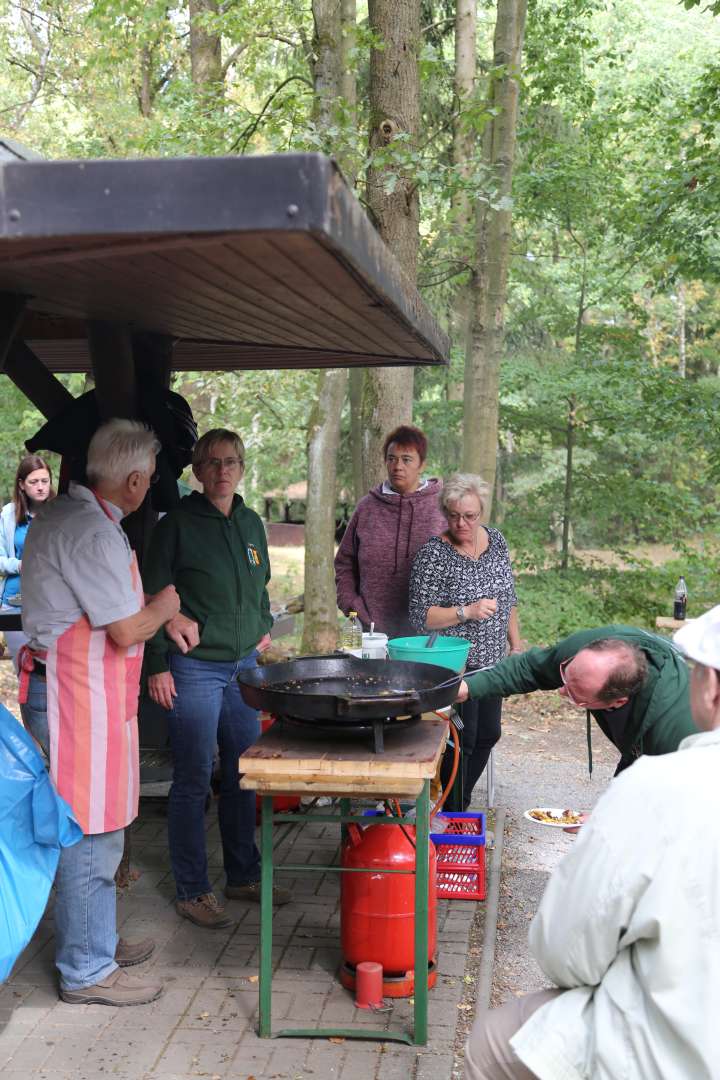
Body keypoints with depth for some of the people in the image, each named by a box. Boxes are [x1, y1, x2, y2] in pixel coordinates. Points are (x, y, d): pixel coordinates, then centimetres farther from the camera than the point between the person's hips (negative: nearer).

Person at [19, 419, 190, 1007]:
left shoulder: (64, 515, 13)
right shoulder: (93, 532, -21)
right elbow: (128, 631, -19)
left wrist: (164, 615, 16)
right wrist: (163, 606, 0)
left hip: (62, 689, 11)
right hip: (79, 698, -11)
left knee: (92, 828, 20)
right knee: (91, 833, -2)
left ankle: (94, 941, 33)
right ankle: (88, 971, 10)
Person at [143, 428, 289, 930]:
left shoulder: (251, 523, 10)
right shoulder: (177, 525, -8)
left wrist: (265, 627, 10)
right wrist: (158, 666, -12)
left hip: (245, 664, 6)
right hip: (194, 668, -6)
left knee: (242, 774, 13)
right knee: (194, 780, 1)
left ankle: (244, 875, 27)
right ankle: (192, 891, 13)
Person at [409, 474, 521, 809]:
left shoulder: (496, 540, 4)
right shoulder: (433, 554, -15)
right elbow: (420, 616, -16)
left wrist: (515, 645, 13)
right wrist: (467, 612, -26)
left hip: (492, 661, 7)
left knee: (488, 734, 12)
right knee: (462, 740, -4)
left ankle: (461, 804, 28)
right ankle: (453, 816, 11)